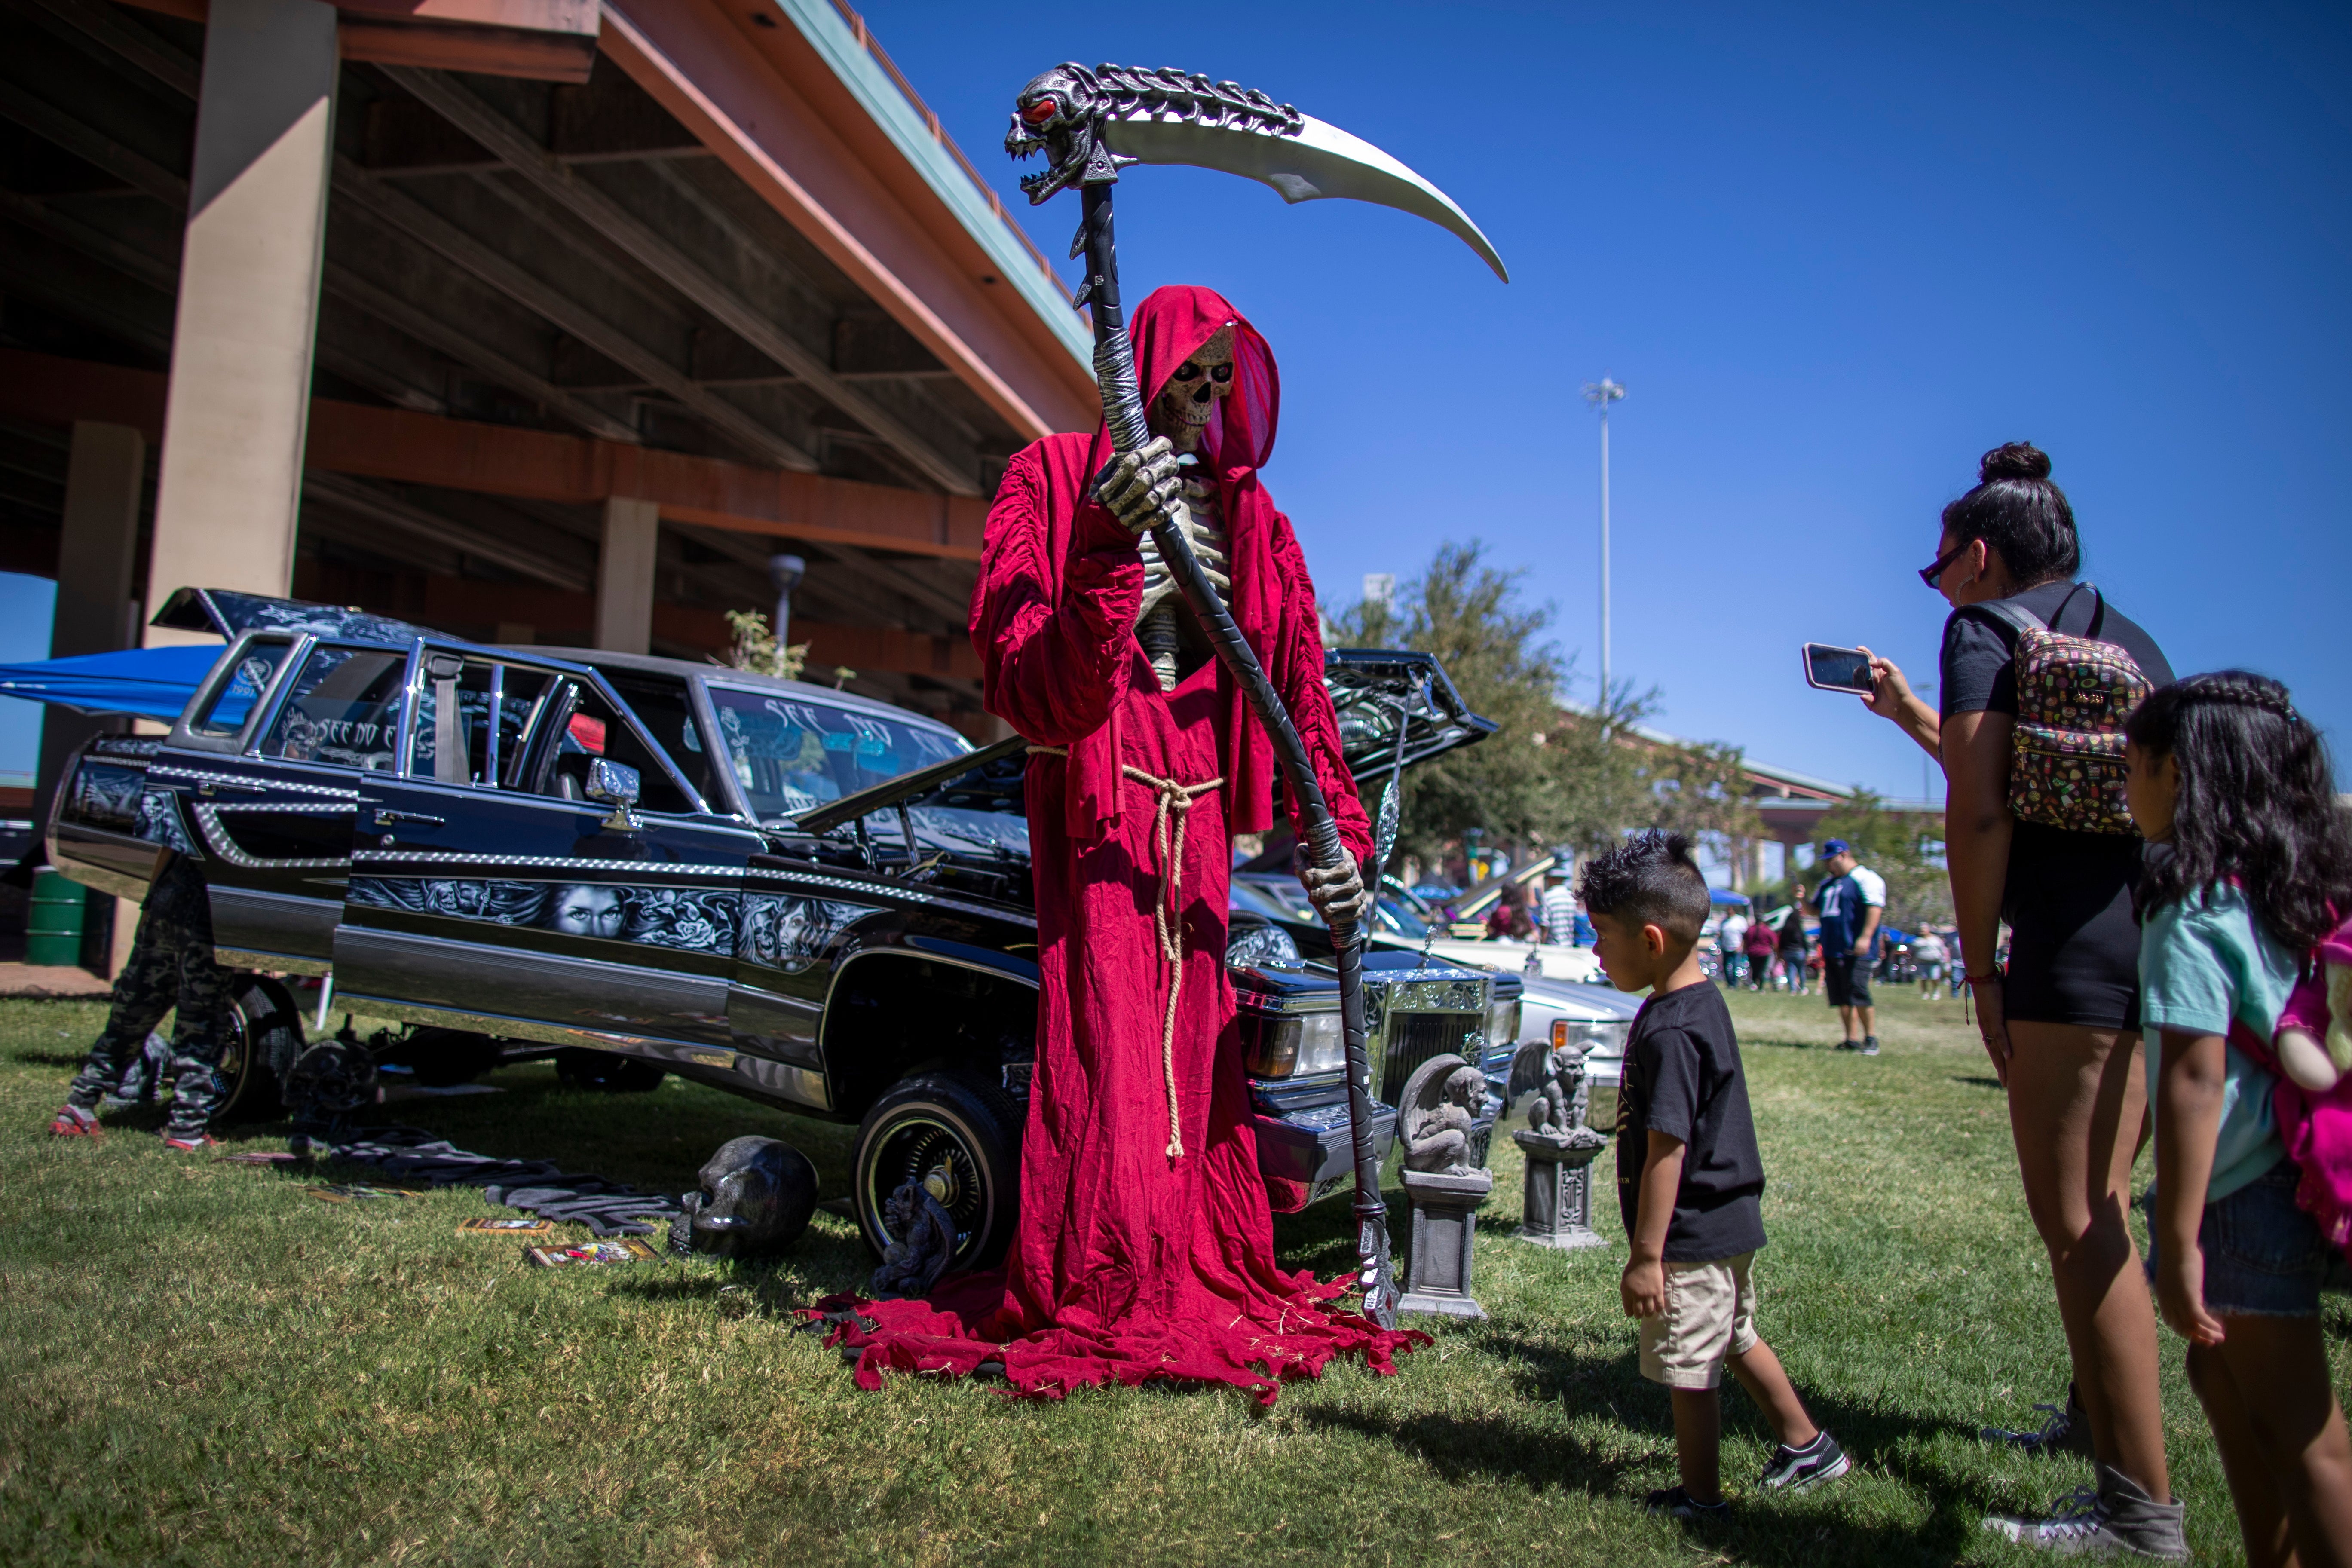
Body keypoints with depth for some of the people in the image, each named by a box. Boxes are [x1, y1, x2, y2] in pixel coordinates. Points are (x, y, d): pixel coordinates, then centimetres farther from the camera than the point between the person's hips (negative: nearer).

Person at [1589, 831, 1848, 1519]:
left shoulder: (1669, 1031, -26)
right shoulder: (1704, 1001, 5)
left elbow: (1666, 1151, -26)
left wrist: (1646, 1255, -21)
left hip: (1692, 1235, -10)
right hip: (1730, 1221, 10)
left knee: (1689, 1367, 6)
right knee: (1737, 1340, 26)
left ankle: (1700, 1497, 20)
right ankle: (1806, 1445, 41)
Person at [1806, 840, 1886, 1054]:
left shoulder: (1866, 878, -5)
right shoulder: (1828, 884, 22)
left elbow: (1875, 907, -15)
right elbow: (1815, 910, 31)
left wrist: (1865, 938, -24)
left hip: (1857, 951, -8)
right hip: (1832, 951, 8)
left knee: (1858, 993, -13)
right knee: (1841, 998, 5)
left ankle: (1871, 1038, -1)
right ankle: (1852, 1039, 10)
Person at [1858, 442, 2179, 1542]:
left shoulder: (1986, 628, -3)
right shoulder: (2126, 637, 21)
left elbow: (1980, 814, -12)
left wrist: (1981, 969, -7)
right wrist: (1913, 719, 35)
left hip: (2079, 942, -9)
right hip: (2165, 928, 9)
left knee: (2075, 1219, -3)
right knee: (2099, 1202, 22)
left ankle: (2145, 1500, 2)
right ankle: (2100, 1415, 38)